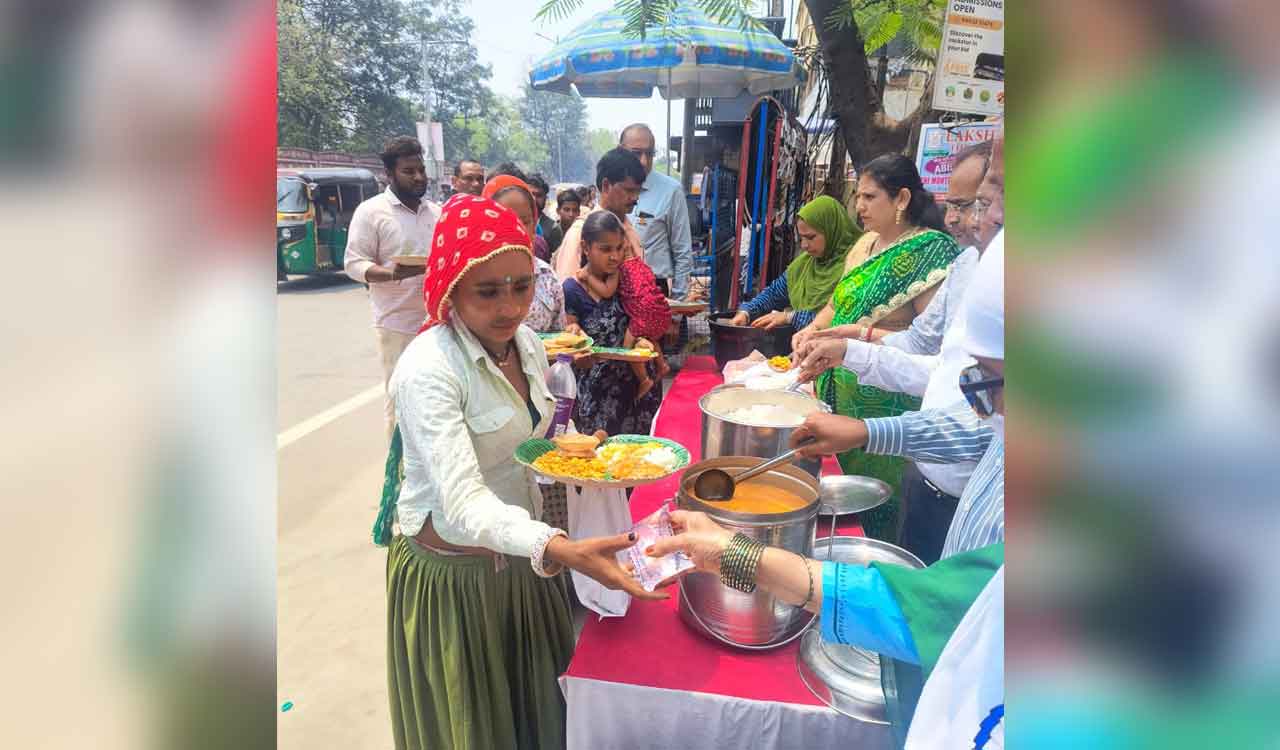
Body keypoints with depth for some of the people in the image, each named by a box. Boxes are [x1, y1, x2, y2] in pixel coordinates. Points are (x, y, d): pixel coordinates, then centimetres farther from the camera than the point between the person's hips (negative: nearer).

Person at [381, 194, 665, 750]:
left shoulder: (528, 345, -4)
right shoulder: (427, 369, -27)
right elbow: (462, 501, -36)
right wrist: (561, 550, -51)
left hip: (521, 554, 6)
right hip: (452, 568, -6)